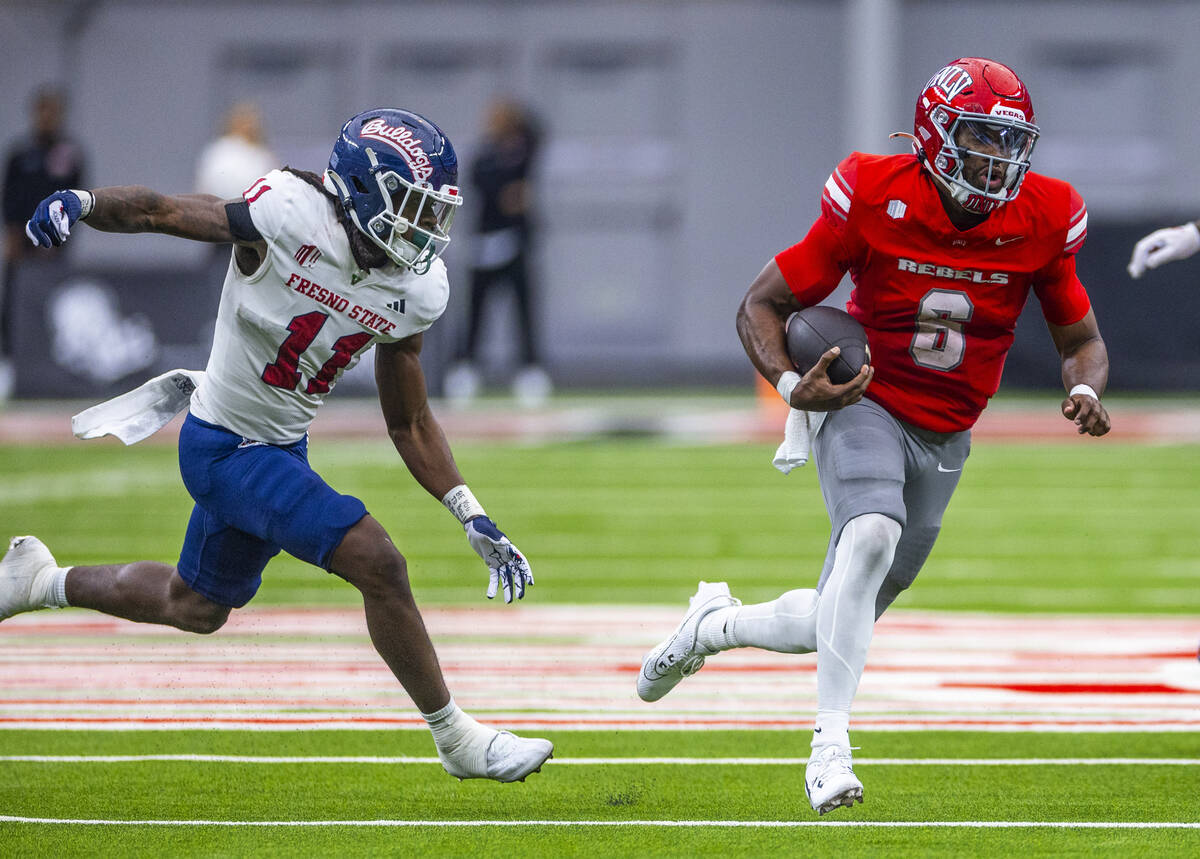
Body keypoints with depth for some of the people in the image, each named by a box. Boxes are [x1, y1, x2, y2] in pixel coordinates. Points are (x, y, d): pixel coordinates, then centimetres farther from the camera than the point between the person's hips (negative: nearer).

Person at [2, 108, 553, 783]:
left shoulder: (414, 291, -5)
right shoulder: (292, 215, -24)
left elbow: (410, 424, 6)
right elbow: (159, 211, -15)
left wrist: (474, 519, -2)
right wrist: (79, 203, -35)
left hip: (283, 446, 8)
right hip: (226, 448, -8)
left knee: (197, 608, 25)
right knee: (378, 563, -16)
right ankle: (456, 738, -1)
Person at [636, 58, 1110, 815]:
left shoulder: (1041, 221, -8)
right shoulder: (876, 200, -17)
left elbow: (1082, 338, 5)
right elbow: (763, 305, -7)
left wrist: (1085, 390, -18)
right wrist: (791, 385, -25)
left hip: (944, 440, 4)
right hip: (864, 407, -4)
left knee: (838, 623, 7)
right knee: (872, 534, -35)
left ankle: (715, 624, 38)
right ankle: (831, 745, -32)